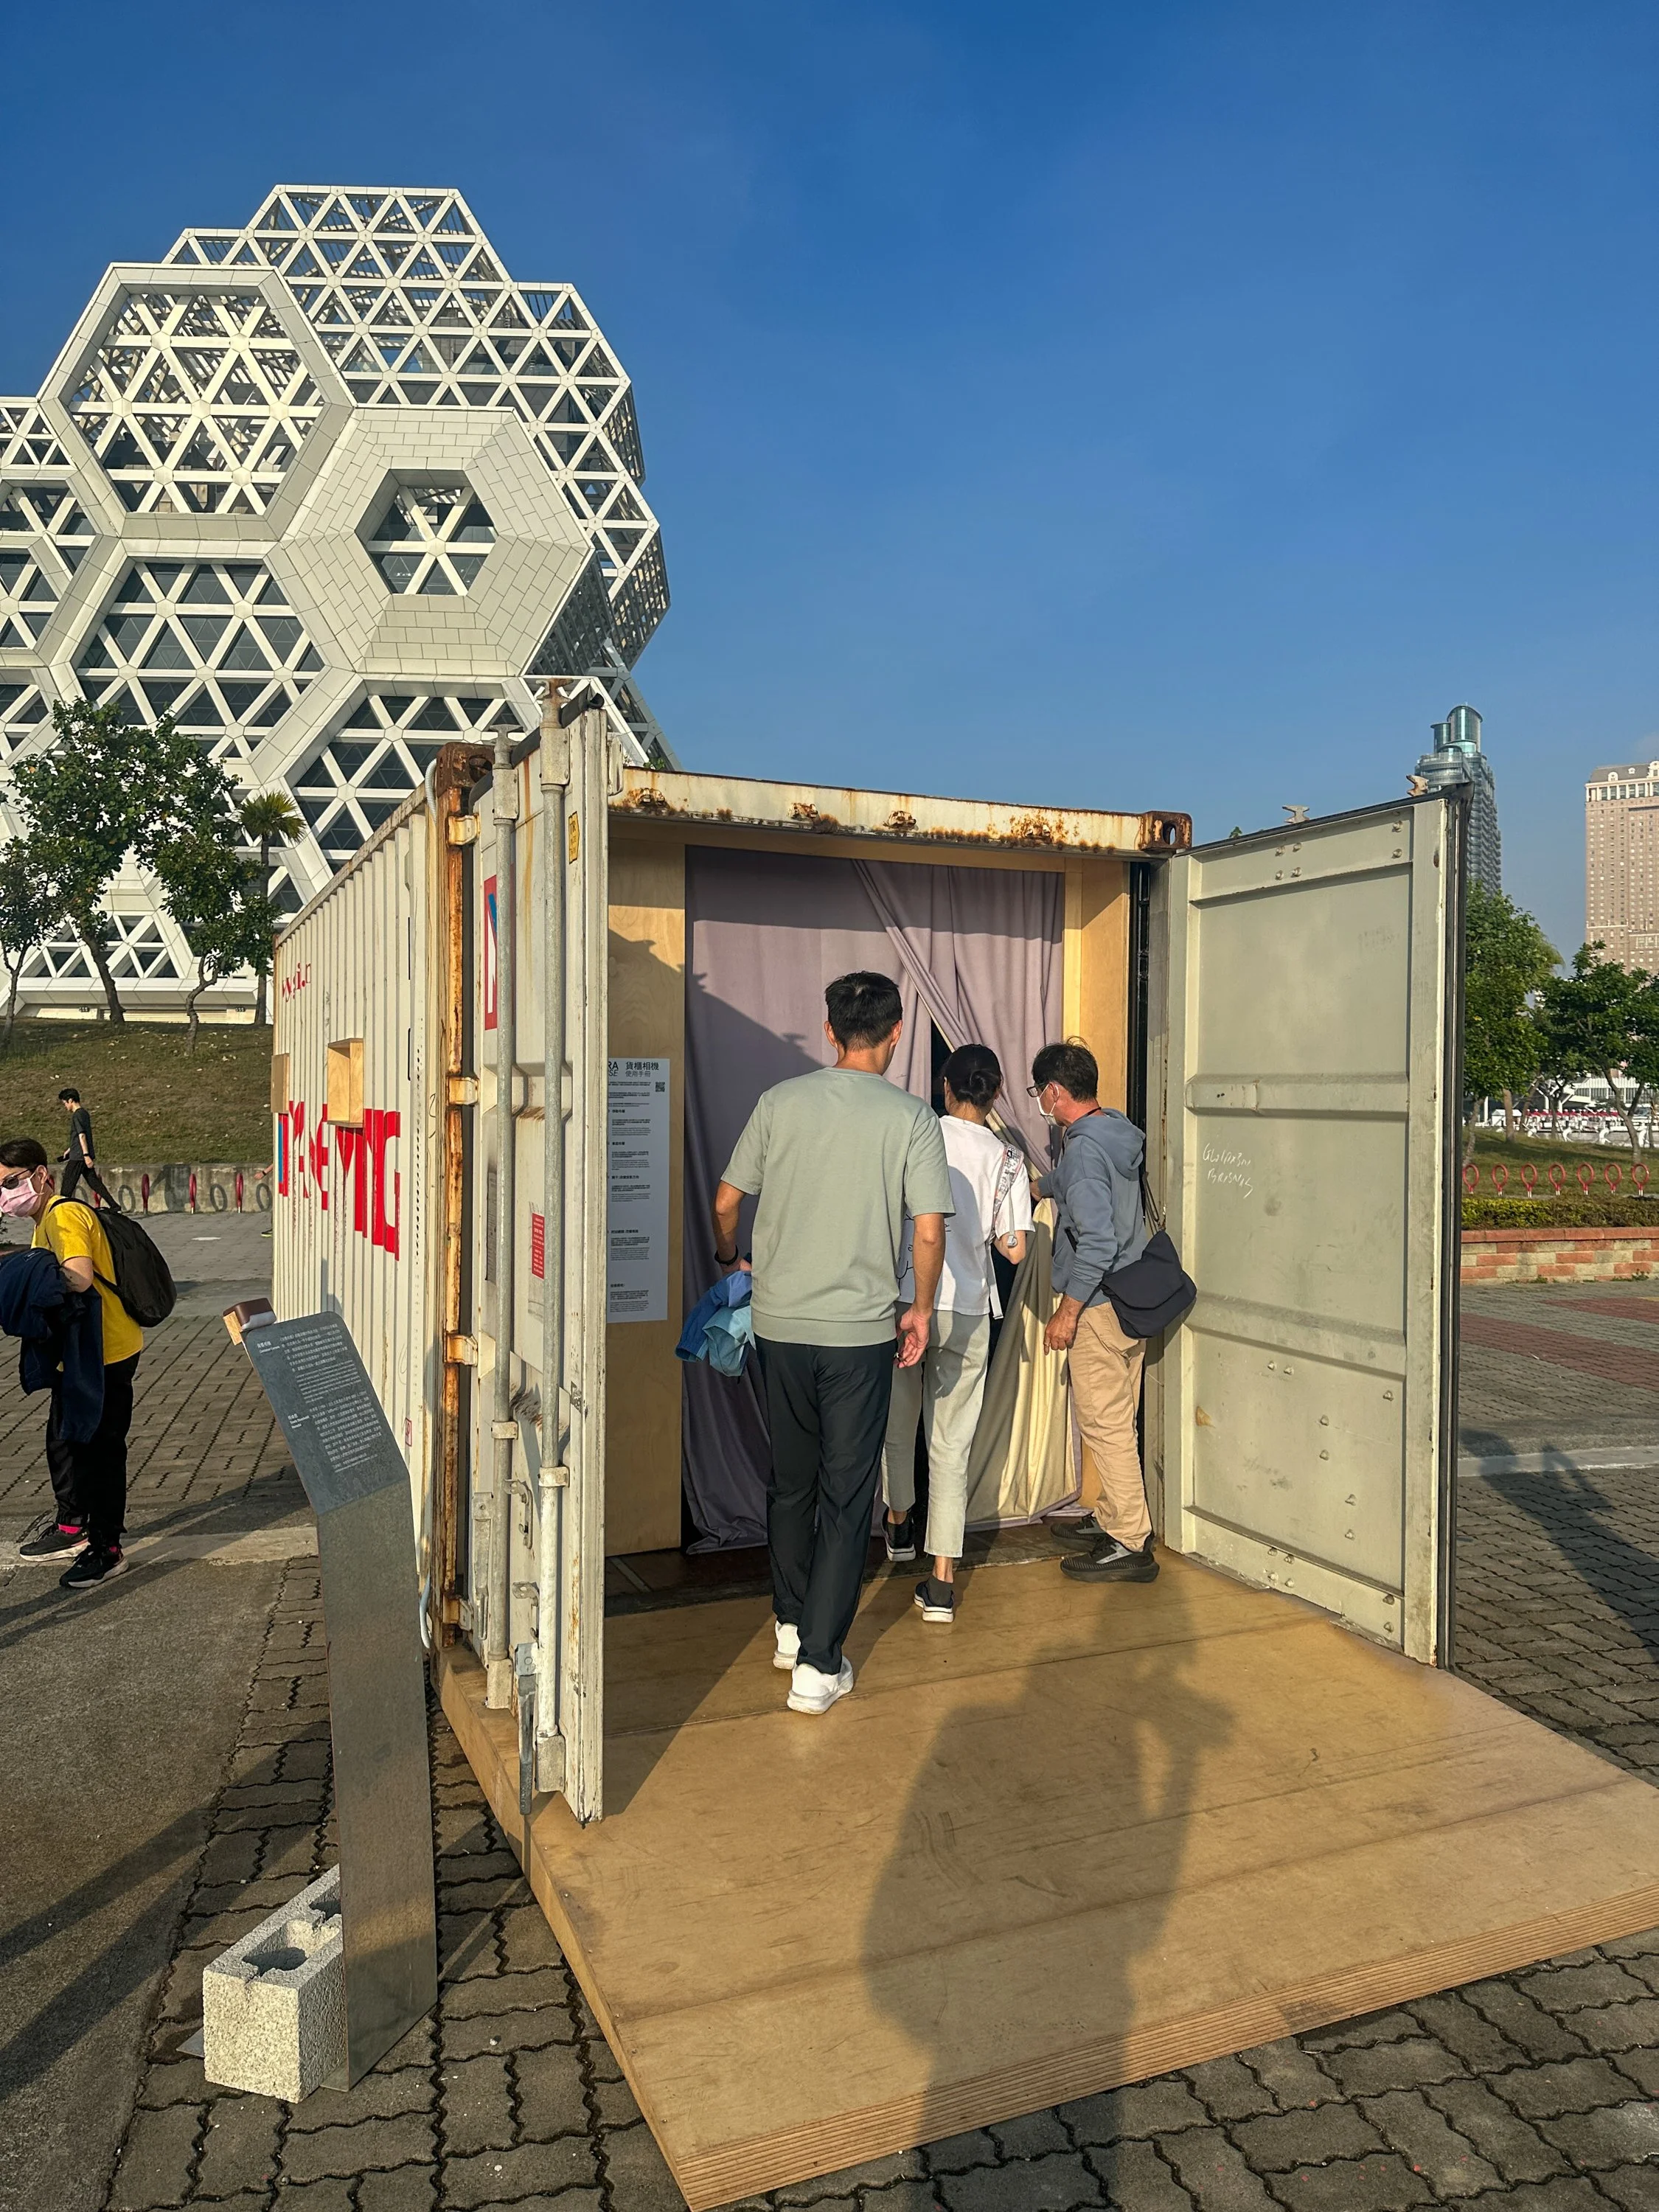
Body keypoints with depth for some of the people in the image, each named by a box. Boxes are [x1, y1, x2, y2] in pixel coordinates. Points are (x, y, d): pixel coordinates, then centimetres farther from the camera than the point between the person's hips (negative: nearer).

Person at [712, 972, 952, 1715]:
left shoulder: (780, 1101, 1)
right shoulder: (911, 1117, -6)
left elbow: (727, 1201, 4)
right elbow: (929, 1232, -9)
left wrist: (730, 1260, 23)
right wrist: (920, 1308, 6)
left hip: (780, 1322, 3)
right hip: (861, 1329, -3)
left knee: (790, 1479, 19)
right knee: (846, 1494, 6)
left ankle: (791, 1626, 33)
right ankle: (817, 1665, 7)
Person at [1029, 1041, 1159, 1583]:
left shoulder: (1085, 1149, -20)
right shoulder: (1116, 1132, 10)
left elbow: (1097, 1242, -26)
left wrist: (1067, 1311, -19)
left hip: (1098, 1309, -10)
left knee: (1105, 1425, -2)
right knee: (1116, 1423, 18)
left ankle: (1131, 1544, 4)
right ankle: (1112, 1521, 29)